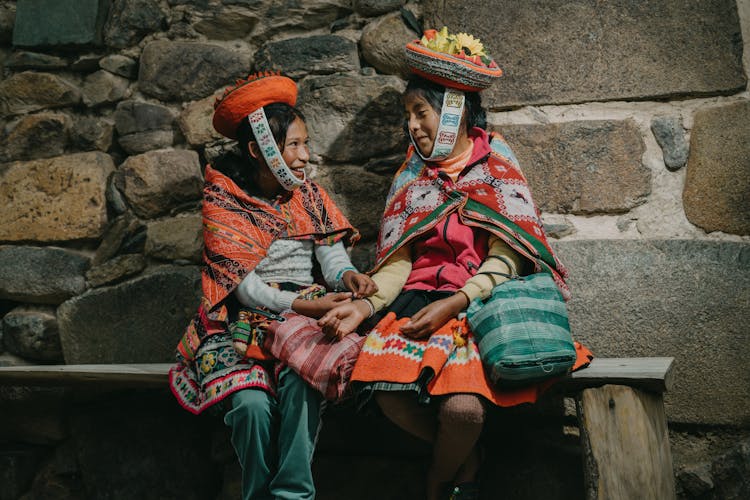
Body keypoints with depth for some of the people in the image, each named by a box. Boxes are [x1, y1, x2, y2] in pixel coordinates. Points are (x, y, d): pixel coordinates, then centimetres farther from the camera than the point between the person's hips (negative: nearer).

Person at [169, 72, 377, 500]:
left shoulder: (309, 196, 12)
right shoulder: (222, 201, -1)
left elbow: (332, 253, 4)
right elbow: (243, 283, -9)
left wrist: (347, 275, -21)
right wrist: (298, 305, -23)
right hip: (244, 320, -2)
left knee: (300, 383, -32)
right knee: (251, 403, -29)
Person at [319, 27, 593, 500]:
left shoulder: (496, 166, 7)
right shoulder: (411, 177, 18)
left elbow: (506, 260, -4)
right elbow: (398, 263, 10)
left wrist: (452, 304, -18)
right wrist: (366, 304, -9)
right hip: (419, 300, 3)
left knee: (462, 408, -30)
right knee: (390, 394, -27)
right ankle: (468, 457, 3)